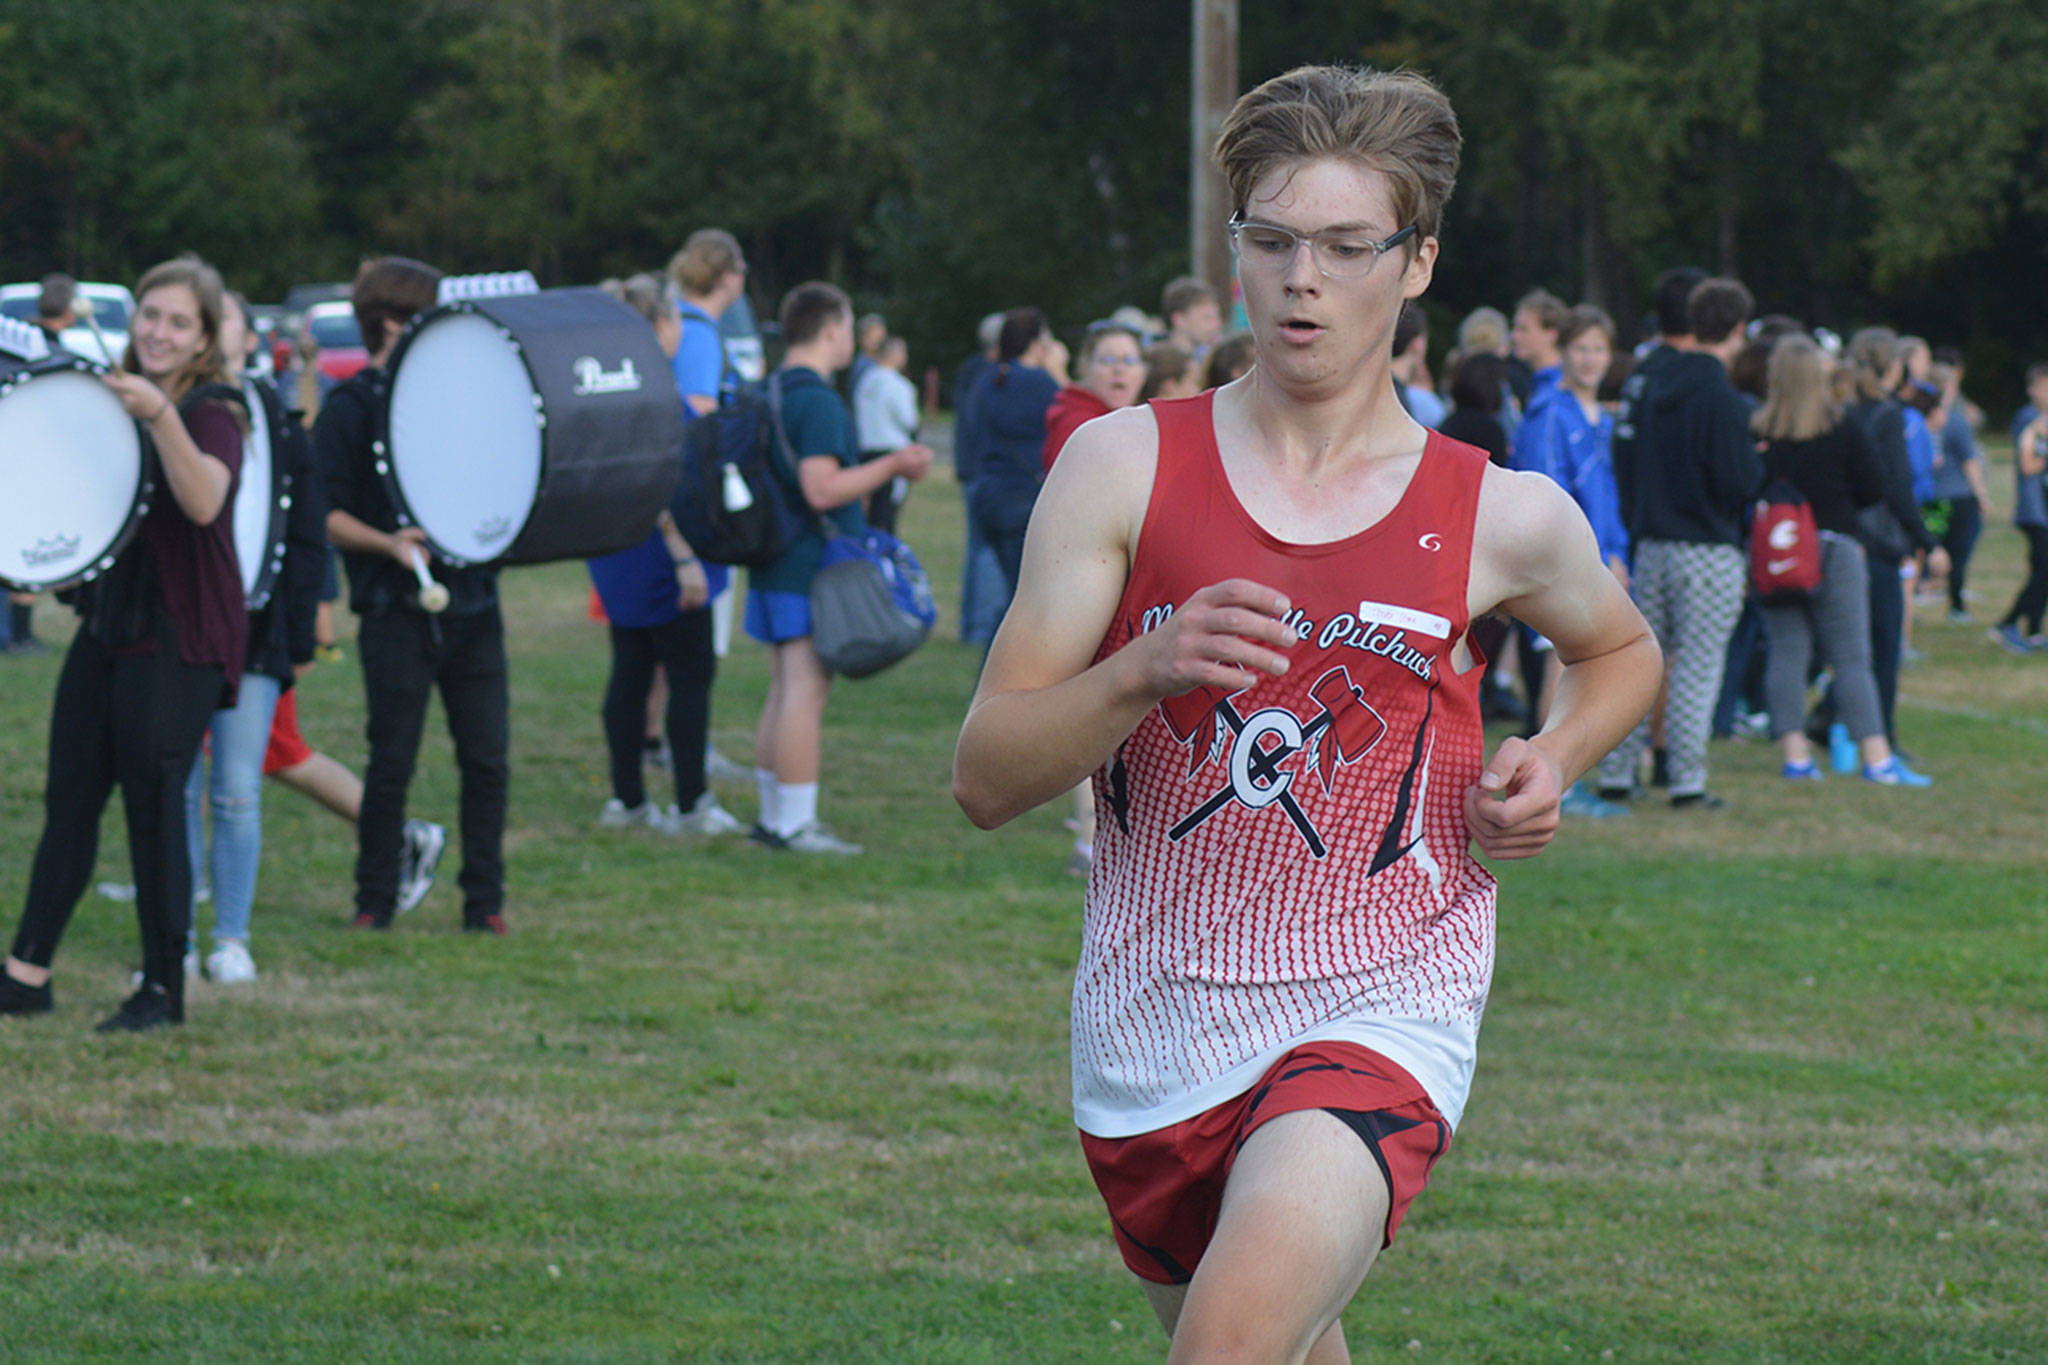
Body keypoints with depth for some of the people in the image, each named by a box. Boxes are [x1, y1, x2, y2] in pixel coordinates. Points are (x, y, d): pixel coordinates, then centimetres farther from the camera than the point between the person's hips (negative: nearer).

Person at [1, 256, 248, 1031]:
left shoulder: (213, 410, -11)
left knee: (154, 804, -5)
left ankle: (162, 989, 6)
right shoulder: (109, 400, 12)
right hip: (106, 620, 7)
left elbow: (203, 501, -31)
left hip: (180, 639, -7)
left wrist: (161, 417, -41)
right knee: (69, 797, 9)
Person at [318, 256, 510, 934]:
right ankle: (375, 903, 11)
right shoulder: (350, 407, -2)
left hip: (472, 602, 5)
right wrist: (388, 543, -22)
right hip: (397, 610, -5)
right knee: (391, 764, -1)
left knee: (487, 760, 2)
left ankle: (485, 902, 10)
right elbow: (327, 514, -7)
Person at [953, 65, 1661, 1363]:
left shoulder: (1504, 518, 0)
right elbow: (986, 778, -5)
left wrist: (1554, 759, 2)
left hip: (1377, 1014, -3)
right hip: (1149, 1026, 3)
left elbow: (1623, 648, 24)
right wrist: (1144, 672, -23)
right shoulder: (1124, 466, -1)